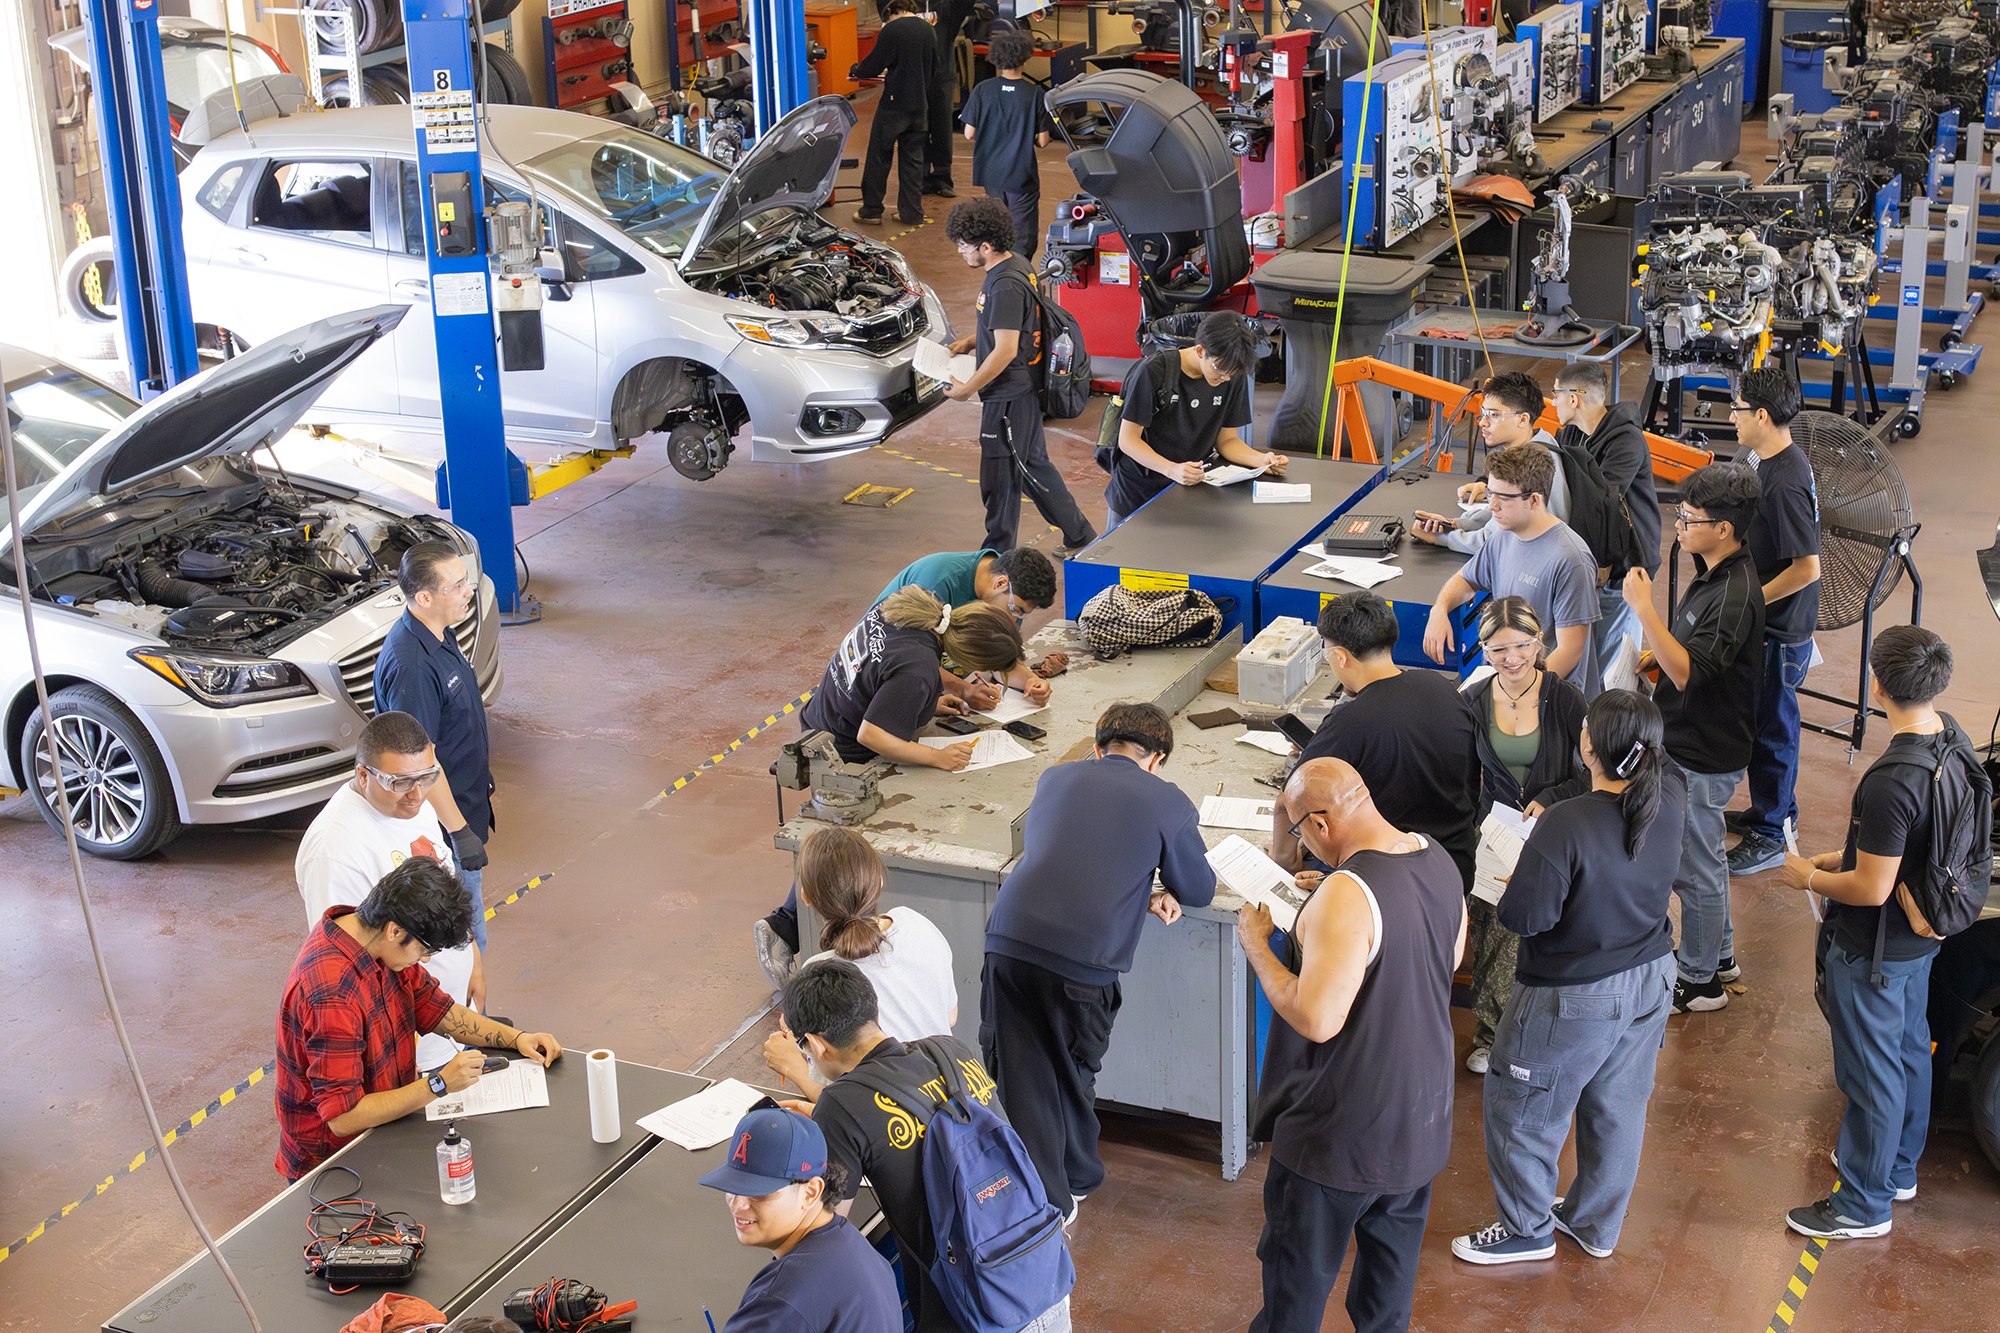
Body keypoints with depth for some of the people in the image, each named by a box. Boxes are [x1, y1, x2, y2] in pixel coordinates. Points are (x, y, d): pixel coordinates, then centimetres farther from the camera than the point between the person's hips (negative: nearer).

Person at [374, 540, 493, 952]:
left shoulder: (440, 633, 1)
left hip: (464, 803, 10)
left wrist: (481, 774, 26)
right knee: (466, 937, 1)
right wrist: (459, 831, -25)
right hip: (443, 818, -10)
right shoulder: (409, 664, -30)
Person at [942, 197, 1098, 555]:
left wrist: (968, 388, -17)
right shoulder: (1013, 266, 7)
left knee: (1000, 478, 3)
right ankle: (1080, 535, 30)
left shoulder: (1006, 286, -25)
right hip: (1025, 390, 10)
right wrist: (968, 341, 12)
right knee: (1034, 464, 21)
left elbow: (1005, 350, -26)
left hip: (1008, 397, -10)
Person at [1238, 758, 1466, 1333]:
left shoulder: (1346, 897, -30)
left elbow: (1317, 1020, -31)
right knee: (1392, 1248, 25)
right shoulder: (1438, 859, -3)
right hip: (1422, 1111, 8)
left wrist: (1257, 947, -17)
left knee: (1298, 1268, 12)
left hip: (1343, 1130, -8)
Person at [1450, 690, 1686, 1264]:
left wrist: (1511, 891, -7)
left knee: (1523, 1107, 15)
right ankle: (1595, 1224, 41)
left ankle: (1527, 1229, 31)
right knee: (1618, 1106, 23)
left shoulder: (1566, 824, -31)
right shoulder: (1669, 803, -11)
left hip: (1574, 996, -7)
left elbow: (1525, 916, -26)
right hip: (1651, 981, 7)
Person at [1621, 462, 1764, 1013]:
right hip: (1691, 741, 10)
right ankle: (1718, 953, 40)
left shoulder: (1736, 595, -28)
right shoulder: (1713, 572, 3)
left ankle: (1699, 980, 20)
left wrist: (1643, 609, -35)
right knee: (1704, 856, 24)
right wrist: (1656, 656, 4)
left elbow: (1687, 672, -34)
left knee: (1693, 868, 5)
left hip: (1703, 758, -10)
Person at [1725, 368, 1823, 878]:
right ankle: (1777, 810, 39)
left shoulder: (1783, 484, -28)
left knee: (1771, 727, 3)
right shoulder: (1777, 461, 3)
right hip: (1770, 623, 10)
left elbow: (1808, 568, -28)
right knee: (1766, 722, 22)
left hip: (1780, 631, -10)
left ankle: (1770, 836, 16)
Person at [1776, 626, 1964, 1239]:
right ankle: (1898, 1167, 45)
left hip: (1873, 951, -9)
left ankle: (1864, 1205, 22)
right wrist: (1842, 858, 9)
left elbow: (1872, 889, -27)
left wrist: (1809, 877, -10)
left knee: (1871, 1072, 6)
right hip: (1921, 936, 9)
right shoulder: (1953, 739, -5)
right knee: (1910, 1051, 25)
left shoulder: (1889, 783, -35)